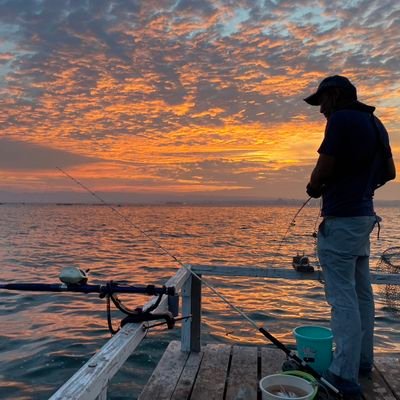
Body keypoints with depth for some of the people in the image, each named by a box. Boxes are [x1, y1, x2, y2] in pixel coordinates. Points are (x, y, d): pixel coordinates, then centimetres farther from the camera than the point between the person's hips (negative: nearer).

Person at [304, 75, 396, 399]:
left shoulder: (342, 119, -12)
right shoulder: (375, 123, 15)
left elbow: (323, 170, -16)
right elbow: (389, 172, 23)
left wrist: (314, 187, 4)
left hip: (342, 219, -10)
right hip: (364, 215, 10)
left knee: (342, 297, -7)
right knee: (361, 292, 15)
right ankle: (363, 359, 27)